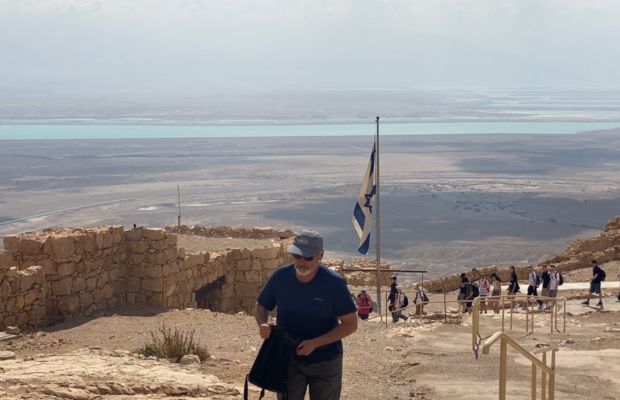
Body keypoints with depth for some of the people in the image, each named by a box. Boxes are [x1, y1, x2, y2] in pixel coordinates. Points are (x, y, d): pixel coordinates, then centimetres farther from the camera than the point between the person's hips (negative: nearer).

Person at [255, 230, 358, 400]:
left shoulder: (334, 283, -17)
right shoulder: (280, 277, -9)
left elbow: (350, 324, -13)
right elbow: (261, 307, 6)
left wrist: (314, 343, -22)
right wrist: (263, 324, -18)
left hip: (325, 361, -2)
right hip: (288, 359, 2)